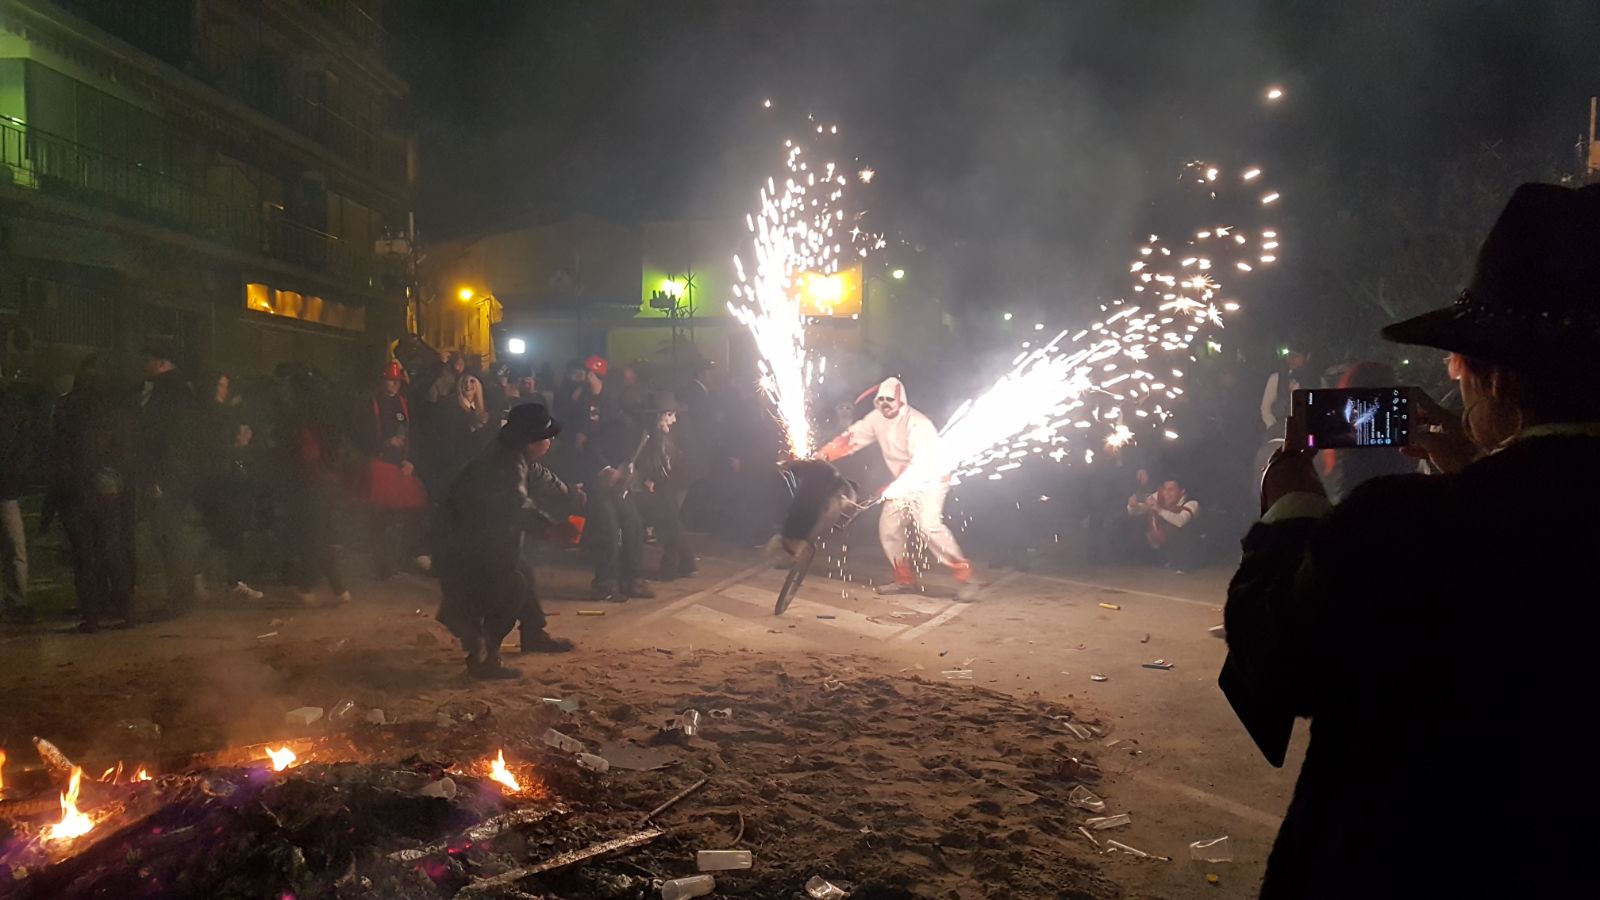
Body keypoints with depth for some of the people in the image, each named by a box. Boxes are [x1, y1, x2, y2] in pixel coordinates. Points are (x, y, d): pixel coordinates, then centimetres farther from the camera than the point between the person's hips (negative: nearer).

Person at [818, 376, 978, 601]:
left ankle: (964, 578, -22)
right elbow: (851, 438, -4)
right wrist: (822, 455, -17)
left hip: (931, 479, -8)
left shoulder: (917, 424, -27)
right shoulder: (876, 419, -4)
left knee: (929, 525, -27)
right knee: (888, 527, 3)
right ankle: (905, 580, 17)